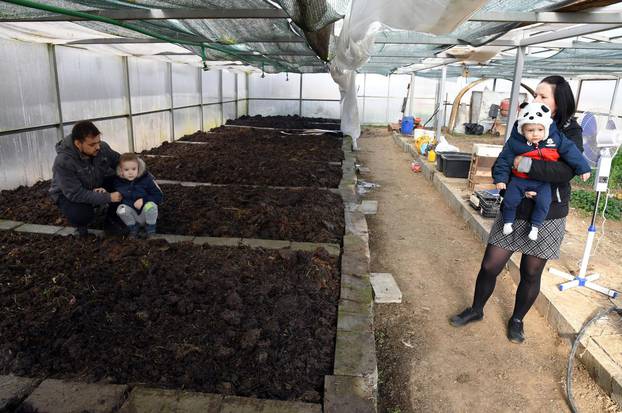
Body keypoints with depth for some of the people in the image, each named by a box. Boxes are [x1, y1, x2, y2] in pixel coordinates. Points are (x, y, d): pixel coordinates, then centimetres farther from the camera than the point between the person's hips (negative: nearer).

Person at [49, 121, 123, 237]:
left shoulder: (102, 148, -21)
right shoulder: (63, 162, -33)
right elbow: (76, 194, -33)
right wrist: (108, 197, -37)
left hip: (97, 186, 5)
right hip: (68, 195, -4)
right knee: (81, 214, -36)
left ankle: (112, 220, 4)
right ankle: (81, 225, 4)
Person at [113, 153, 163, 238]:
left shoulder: (147, 179, -15)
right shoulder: (118, 182, -8)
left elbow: (158, 196, -12)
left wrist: (144, 200, -24)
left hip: (147, 214, -2)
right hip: (133, 215, 2)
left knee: (150, 205, -31)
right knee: (121, 208, -24)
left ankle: (151, 230, -5)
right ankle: (133, 228, 2)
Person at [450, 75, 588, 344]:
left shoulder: (570, 132, -8)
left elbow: (566, 170, -23)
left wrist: (525, 164, -26)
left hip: (547, 217, -2)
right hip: (514, 211, 2)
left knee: (531, 274, 12)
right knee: (490, 266, 6)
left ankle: (517, 320, 36)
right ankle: (476, 310, 31)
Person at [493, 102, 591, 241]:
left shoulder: (556, 138, -8)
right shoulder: (514, 142, -13)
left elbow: (570, 151, -1)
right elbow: (505, 160, -6)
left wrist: (583, 168, 0)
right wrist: (500, 178, -9)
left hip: (543, 182, 1)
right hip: (519, 179, -1)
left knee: (544, 202, -17)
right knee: (510, 198, -11)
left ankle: (535, 225, 4)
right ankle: (508, 221, 15)